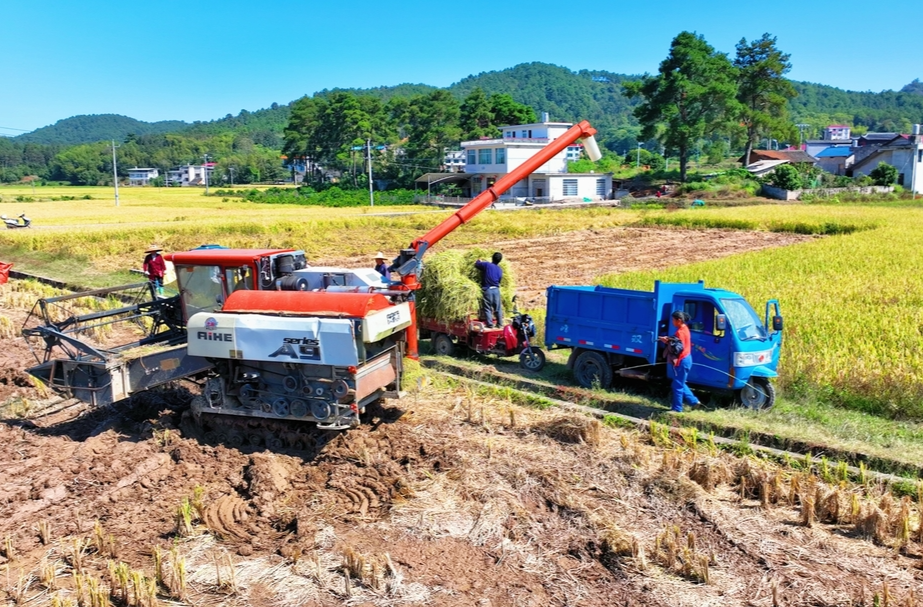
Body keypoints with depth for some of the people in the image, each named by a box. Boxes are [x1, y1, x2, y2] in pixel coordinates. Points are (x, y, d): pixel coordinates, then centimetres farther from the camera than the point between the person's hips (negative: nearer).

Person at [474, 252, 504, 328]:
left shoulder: (486, 265, -9)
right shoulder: (500, 270, 4)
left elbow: (476, 264, 4)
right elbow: (499, 280, 12)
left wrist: (479, 261, 25)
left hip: (487, 290, -4)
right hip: (496, 290, 4)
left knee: (487, 308, 3)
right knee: (498, 308, 13)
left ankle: (490, 324, 1)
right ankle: (500, 324, 17)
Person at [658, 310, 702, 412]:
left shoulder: (680, 332, -20)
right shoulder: (684, 329, 13)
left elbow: (677, 348, -24)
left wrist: (667, 342, -15)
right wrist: (669, 340, 3)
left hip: (681, 362, -11)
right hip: (685, 360, 11)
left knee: (677, 385, -3)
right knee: (680, 384, 21)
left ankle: (677, 409, 4)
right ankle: (694, 401, 25)